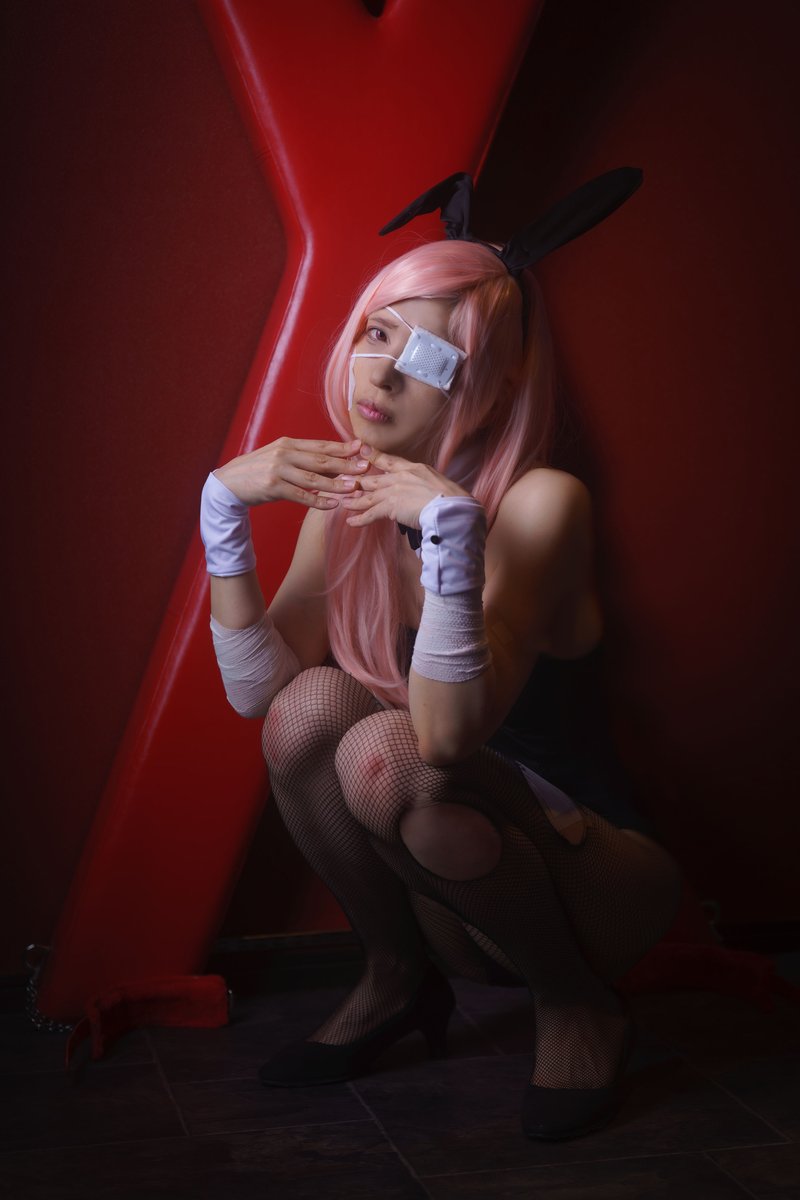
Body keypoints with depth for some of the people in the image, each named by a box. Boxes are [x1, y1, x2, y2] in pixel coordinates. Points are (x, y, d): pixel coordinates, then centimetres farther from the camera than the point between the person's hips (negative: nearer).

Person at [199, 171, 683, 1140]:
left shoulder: (538, 503, -21)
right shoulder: (343, 505, -1)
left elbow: (449, 735, -32)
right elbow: (255, 689, -12)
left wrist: (448, 527, -41)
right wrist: (223, 507, -18)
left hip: (591, 881, -5)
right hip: (448, 901, 5)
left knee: (386, 753, -31)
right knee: (311, 704, -20)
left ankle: (578, 1005, -6)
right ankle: (396, 981, 3)